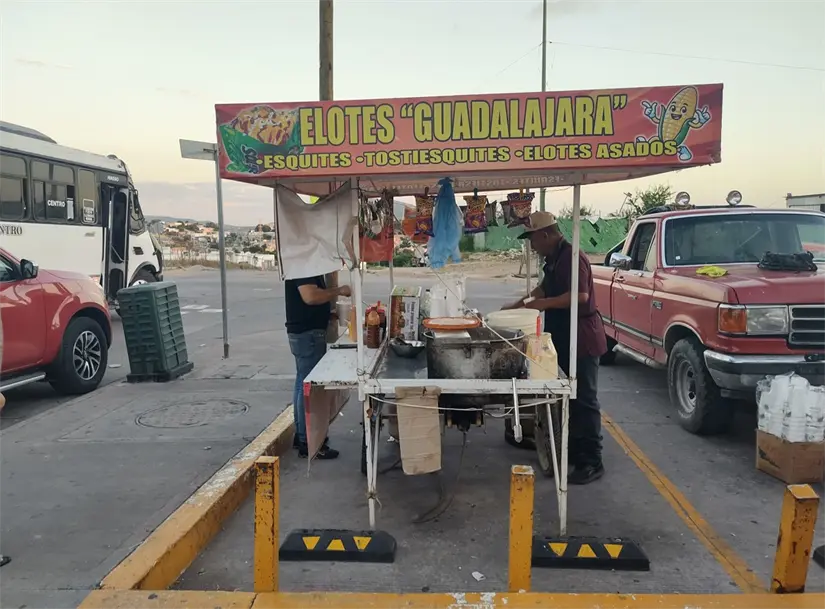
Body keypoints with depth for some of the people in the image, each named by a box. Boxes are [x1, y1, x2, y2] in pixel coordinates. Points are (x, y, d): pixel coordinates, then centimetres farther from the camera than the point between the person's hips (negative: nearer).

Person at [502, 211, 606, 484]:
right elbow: (545, 288, 27)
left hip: (582, 341, -10)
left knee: (584, 400, -4)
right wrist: (519, 304, 21)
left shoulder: (571, 257, -18)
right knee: (573, 399, 16)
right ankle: (576, 450, 27)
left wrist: (544, 304, -21)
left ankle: (592, 462, 3)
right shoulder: (553, 259, 13)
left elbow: (581, 296, -27)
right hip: (566, 340, 10)